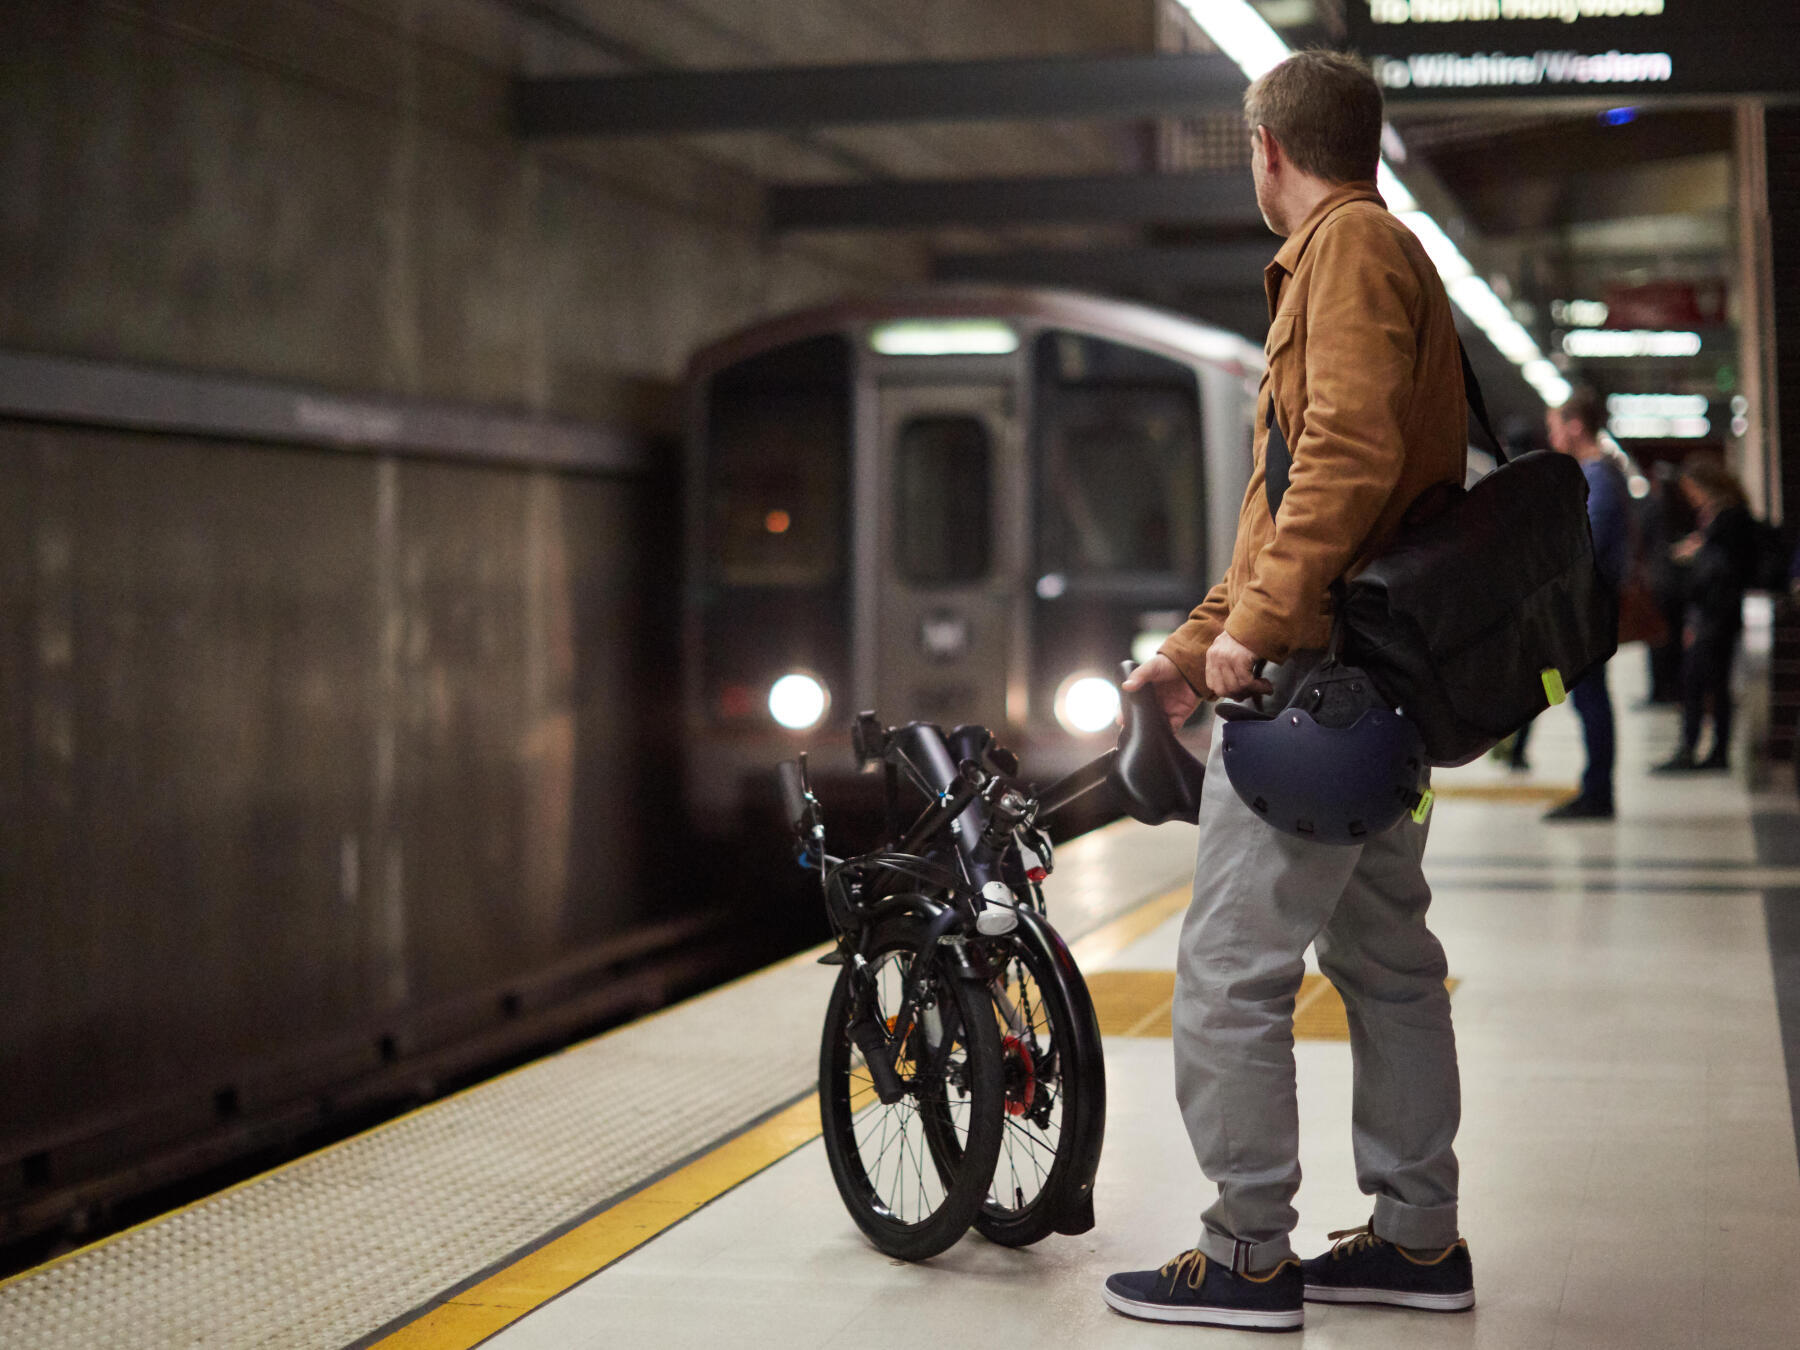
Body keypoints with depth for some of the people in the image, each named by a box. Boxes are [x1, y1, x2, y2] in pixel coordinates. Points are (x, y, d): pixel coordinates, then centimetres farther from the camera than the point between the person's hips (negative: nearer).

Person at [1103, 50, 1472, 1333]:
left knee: (1231, 966, -8)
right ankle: (1419, 1238, 19)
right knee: (1384, 954, 13)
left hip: (1321, 669, -11)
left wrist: (1257, 624, -20)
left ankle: (1248, 1255, -3)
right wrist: (1198, 640, 21)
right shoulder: (1375, 252, 24)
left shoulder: (1352, 246, -8)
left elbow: (1348, 457, -22)